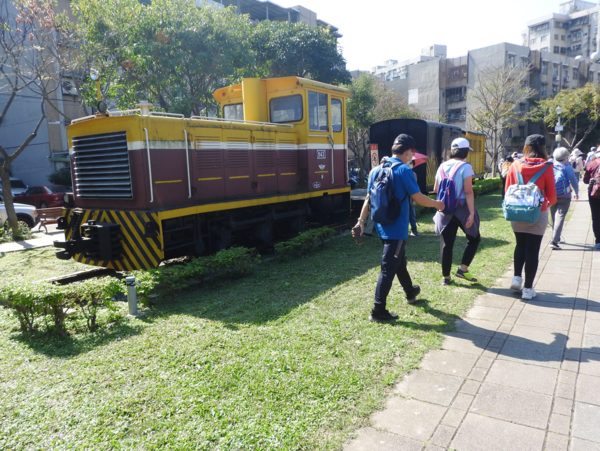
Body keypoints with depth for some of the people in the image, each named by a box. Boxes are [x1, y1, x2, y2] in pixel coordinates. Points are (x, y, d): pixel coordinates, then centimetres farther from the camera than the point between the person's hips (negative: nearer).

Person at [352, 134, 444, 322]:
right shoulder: (404, 170, -15)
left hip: (382, 225, 8)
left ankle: (410, 292, 46)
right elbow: (418, 198, -13)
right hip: (396, 227, -8)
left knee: (399, 260, 25)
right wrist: (437, 204, 4)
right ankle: (378, 311, 2)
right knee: (388, 268, -3)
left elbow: (369, 198, 7)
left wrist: (361, 222, 9)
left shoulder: (377, 170, 6)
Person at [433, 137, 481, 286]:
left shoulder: (442, 166, 6)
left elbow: (436, 189, 14)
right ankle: (463, 269, 8)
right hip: (462, 208, -5)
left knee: (446, 244, 8)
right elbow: (468, 192, -16)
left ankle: (445, 277, 13)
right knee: (474, 238, 15)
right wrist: (472, 213, -16)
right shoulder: (465, 167, -10)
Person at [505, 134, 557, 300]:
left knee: (520, 245, 21)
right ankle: (527, 288, 9)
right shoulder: (546, 167, -8)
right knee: (533, 250, 5)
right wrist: (550, 203, 19)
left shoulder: (516, 165, -3)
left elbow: (507, 190, 2)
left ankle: (516, 277, 12)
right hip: (538, 214, -2)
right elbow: (551, 193, -3)